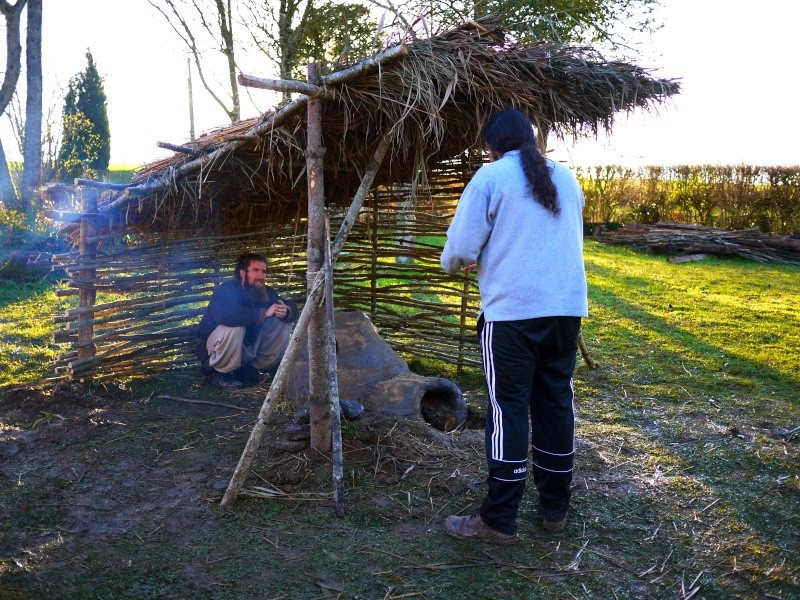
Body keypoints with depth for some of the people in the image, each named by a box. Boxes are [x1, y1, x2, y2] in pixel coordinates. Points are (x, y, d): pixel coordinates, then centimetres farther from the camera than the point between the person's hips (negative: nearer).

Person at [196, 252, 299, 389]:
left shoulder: (266, 292, -2)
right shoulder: (227, 289, -23)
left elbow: (292, 306, -3)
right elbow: (226, 314, -44)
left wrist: (286, 311, -30)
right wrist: (264, 313, -38)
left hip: (249, 350, 7)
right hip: (214, 350, -6)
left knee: (284, 322, -5)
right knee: (234, 327, -37)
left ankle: (252, 369, 2)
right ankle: (221, 373, -11)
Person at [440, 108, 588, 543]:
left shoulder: (491, 176, -3)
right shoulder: (566, 179, 15)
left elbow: (461, 247, -8)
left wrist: (453, 263, 16)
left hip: (512, 310, -5)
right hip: (567, 308, 6)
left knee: (508, 409, 0)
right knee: (556, 404, 13)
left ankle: (499, 520, 6)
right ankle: (555, 508, 23)